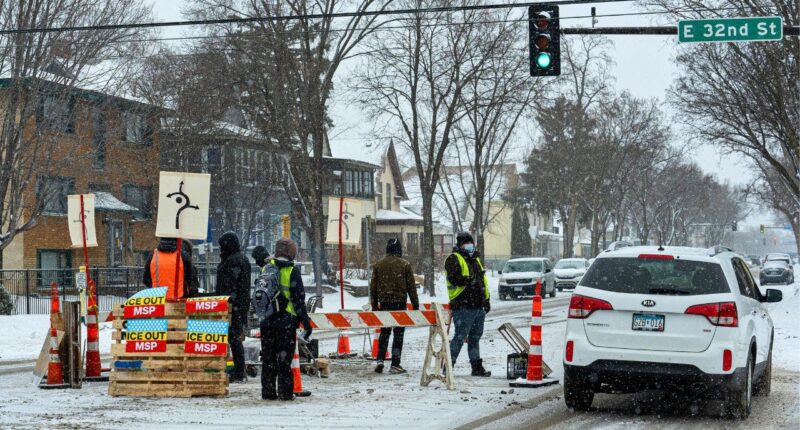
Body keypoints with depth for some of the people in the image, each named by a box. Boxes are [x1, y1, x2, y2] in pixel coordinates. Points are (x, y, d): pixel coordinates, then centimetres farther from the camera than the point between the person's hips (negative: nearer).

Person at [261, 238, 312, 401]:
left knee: (268, 358, 11)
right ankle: (285, 392, 1)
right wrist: (305, 321, -6)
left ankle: (268, 392, 13)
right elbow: (299, 298, -10)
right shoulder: (292, 271, -8)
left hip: (267, 321, 4)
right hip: (286, 321, -4)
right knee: (284, 358, 1)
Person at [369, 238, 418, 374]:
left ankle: (380, 360, 3)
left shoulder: (378, 265, 6)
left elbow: (373, 287, 9)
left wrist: (374, 305, 16)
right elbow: (411, 287, -2)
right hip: (400, 303, -3)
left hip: (384, 303, 3)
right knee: (398, 333, 1)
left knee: (384, 332, 15)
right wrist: (415, 305, 4)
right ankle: (395, 365, -1)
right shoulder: (405, 265, -3)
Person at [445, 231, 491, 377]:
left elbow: (483, 281, 27)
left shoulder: (476, 259, 22)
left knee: (475, 337, 13)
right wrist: (467, 280, -31)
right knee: (460, 336, -10)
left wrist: (486, 299, 23)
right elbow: (453, 278, -19)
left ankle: (477, 367, 19)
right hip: (463, 307, -8)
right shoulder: (454, 259, -4)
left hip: (478, 307, 8)